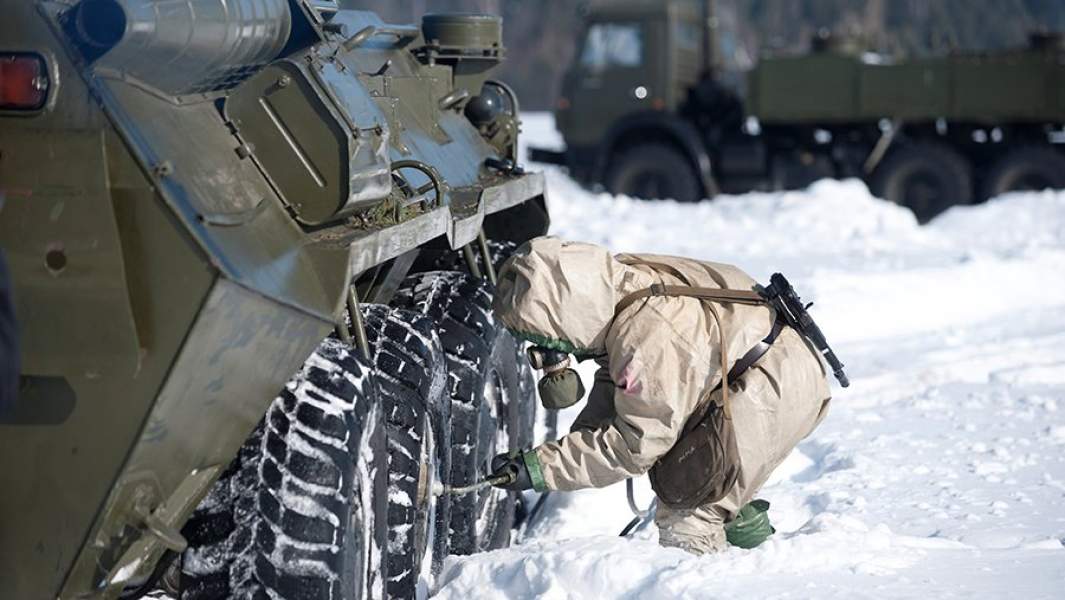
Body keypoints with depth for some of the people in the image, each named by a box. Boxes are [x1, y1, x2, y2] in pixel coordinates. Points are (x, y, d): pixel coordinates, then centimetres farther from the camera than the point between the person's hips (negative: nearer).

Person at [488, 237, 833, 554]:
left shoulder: (648, 338, -34)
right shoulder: (617, 288, -7)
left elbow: (637, 445, -25)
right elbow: (613, 375, 9)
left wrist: (539, 468, -22)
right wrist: (583, 438, -6)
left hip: (783, 381, -10)